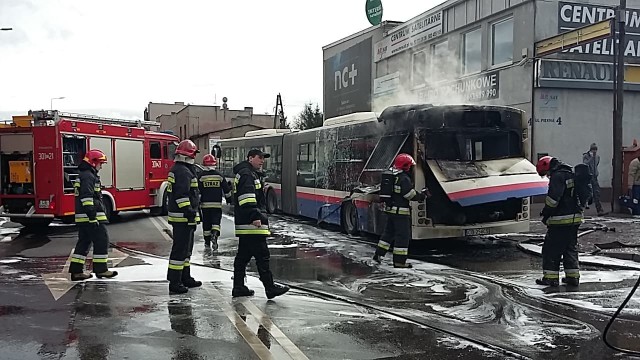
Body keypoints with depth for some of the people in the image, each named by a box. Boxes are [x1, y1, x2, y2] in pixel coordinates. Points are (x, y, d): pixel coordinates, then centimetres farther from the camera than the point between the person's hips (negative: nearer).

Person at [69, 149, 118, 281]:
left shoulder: (83, 175, 21)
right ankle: (101, 269, 1)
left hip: (82, 218, 11)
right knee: (102, 240, -3)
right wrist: (92, 216, -25)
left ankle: (76, 271, 13)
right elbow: (87, 197, -22)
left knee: (84, 242, 12)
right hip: (90, 216, -11)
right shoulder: (88, 176, -13)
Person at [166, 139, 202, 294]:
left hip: (182, 217, 11)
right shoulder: (183, 171, -16)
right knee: (180, 248, -8)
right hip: (183, 217, -11)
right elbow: (182, 195, -24)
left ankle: (185, 278, 29)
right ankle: (174, 282, -5)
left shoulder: (177, 170, 19)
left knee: (186, 248, 19)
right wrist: (189, 212, -25)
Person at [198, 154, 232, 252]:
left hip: (205, 204, 0)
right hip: (217, 204, 0)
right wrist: (229, 199, 22)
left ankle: (207, 244, 11)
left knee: (206, 223, 6)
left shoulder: (201, 176, -2)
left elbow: (198, 191, -4)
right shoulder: (219, 176, 2)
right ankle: (215, 235, -22)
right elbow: (226, 189, 8)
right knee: (216, 221, 5)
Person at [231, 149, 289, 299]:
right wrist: (255, 216, -27)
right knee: (262, 255, -9)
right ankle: (270, 287, -7)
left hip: (245, 225, 11)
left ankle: (238, 287, 17)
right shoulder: (246, 174, -10)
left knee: (243, 255, 12)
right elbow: (247, 197, -22)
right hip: (252, 224, -11)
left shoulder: (252, 174, 24)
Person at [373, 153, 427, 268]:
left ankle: (378, 254, 23)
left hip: (390, 209, 9)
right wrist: (421, 196, -3)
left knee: (388, 232, 20)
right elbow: (411, 195, -18)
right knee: (403, 235, -3)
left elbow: (382, 191, 19)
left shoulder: (390, 176, 11)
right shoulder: (404, 179, -16)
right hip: (401, 211, -9)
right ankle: (399, 261, -1)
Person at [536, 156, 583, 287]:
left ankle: (551, 277, 0)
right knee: (571, 248, 15)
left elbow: (553, 198, -22)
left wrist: (546, 214, -9)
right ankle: (573, 276, 17)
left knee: (551, 248, -2)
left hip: (561, 219, -9)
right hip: (575, 217, 9)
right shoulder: (570, 173, 16)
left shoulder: (557, 176, -14)